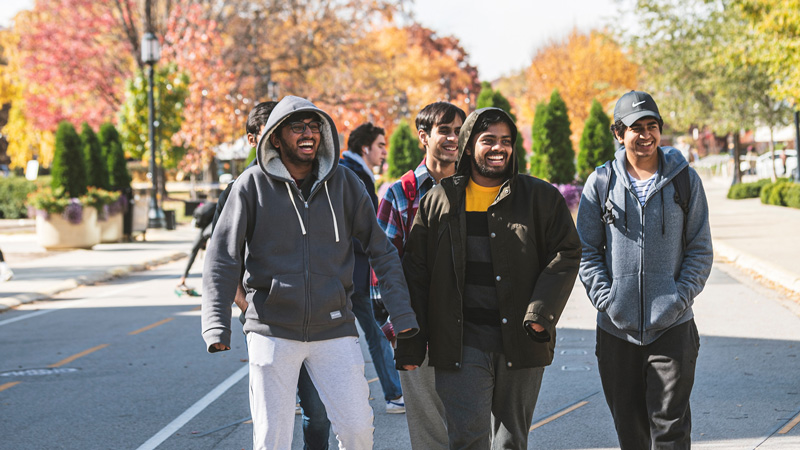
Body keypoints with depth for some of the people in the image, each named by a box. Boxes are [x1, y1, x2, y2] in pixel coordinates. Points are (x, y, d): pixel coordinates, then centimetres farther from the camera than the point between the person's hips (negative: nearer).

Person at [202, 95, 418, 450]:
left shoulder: (343, 183, 3)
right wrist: (216, 326, -10)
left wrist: (402, 314, -3)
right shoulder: (253, 186, -2)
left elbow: (381, 250, 6)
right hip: (272, 330, -1)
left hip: (333, 329, 1)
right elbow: (222, 258, -1)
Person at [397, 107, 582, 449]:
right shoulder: (439, 201, 7)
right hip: (461, 343, -1)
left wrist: (541, 313, -12)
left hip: (520, 344, 1)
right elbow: (415, 272, 9)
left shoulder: (541, 198, 5)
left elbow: (567, 253, 2)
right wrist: (410, 345, 4)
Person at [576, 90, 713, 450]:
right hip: (616, 326, 2)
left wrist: (680, 299, -8)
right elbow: (586, 250, 6)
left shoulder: (684, 180, 3)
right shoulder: (601, 183, 4)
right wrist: (606, 300, -7)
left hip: (672, 326, -1)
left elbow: (700, 249, 5)